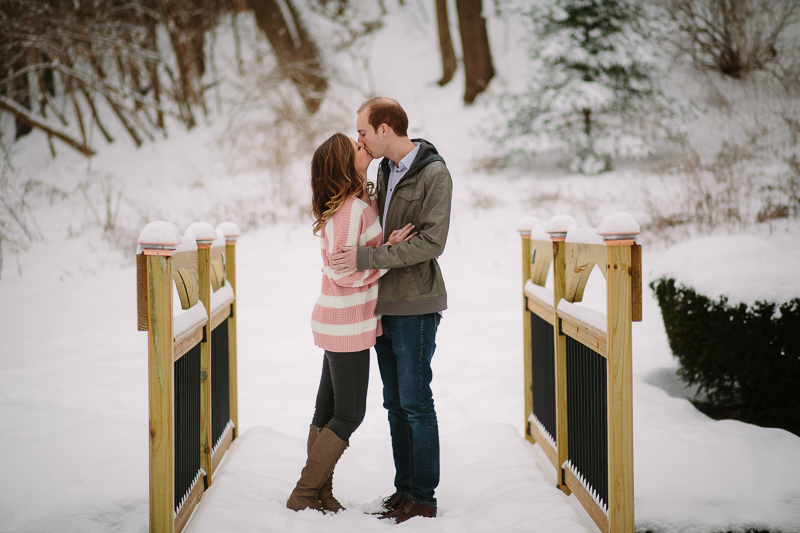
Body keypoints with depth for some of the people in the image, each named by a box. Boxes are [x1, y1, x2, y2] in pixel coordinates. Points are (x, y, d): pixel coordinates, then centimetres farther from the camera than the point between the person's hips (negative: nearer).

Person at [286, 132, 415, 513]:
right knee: (349, 415, -1)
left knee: (328, 410, 13)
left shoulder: (362, 201, 8)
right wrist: (391, 250, -17)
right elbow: (345, 273, -22)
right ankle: (303, 495, 7)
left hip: (343, 321, 9)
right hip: (347, 324, -9)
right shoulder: (349, 209, -21)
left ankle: (320, 495, 20)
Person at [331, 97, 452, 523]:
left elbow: (431, 242, -20)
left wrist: (367, 258, -21)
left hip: (416, 306, -8)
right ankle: (404, 489, 20)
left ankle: (423, 499, 5)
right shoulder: (386, 169, 12)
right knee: (395, 404, 12)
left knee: (416, 404, -3)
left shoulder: (434, 174, -13)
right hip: (385, 304, 8)